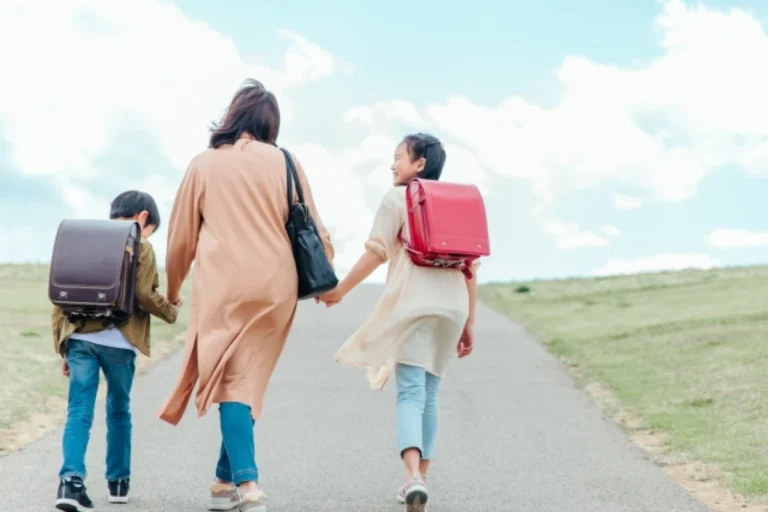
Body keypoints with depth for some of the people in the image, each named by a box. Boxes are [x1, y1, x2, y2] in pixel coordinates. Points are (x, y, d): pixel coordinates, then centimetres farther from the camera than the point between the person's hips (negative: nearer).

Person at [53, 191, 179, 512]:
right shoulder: (140, 248, 1)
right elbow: (144, 295, -11)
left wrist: (62, 347, 15)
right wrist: (171, 311, 9)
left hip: (79, 339, 3)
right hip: (117, 343, -3)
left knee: (79, 411, -2)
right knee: (118, 411, 14)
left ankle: (71, 479, -19)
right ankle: (118, 481, 23)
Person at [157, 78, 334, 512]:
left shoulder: (205, 164, 5)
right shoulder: (284, 163, 3)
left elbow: (181, 236, 11)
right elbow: (312, 228, 5)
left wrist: (173, 288, 26)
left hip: (222, 287, -1)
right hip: (275, 286, 1)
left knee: (231, 380, -2)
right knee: (248, 379, 12)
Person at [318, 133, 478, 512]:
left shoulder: (397, 198, 1)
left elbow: (376, 252, -6)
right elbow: (470, 266, 13)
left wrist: (340, 290, 4)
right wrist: (468, 323, 17)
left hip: (411, 303, -5)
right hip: (451, 306, 5)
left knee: (410, 391, -10)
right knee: (429, 392, 16)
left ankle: (414, 477, -29)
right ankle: (420, 479, 19)